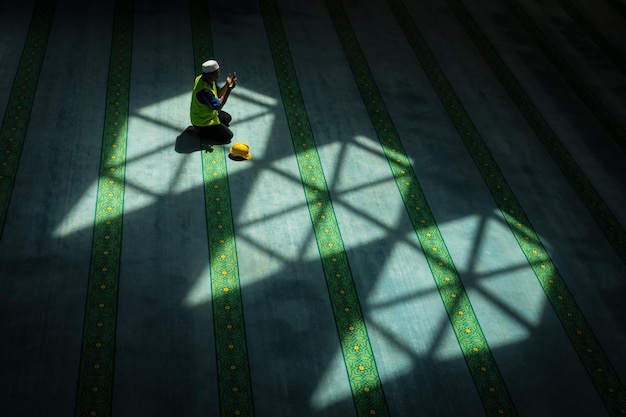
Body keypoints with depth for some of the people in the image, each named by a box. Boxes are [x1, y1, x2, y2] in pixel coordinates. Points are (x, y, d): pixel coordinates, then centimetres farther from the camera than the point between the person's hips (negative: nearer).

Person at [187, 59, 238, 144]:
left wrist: (227, 84, -16)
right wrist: (229, 89, -35)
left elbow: (218, 94, 2)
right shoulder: (204, 90, -38)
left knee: (227, 118, 27)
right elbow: (218, 107, -31)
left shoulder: (202, 78, -8)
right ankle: (198, 131, 1)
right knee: (228, 136, -1)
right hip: (202, 121, -10)